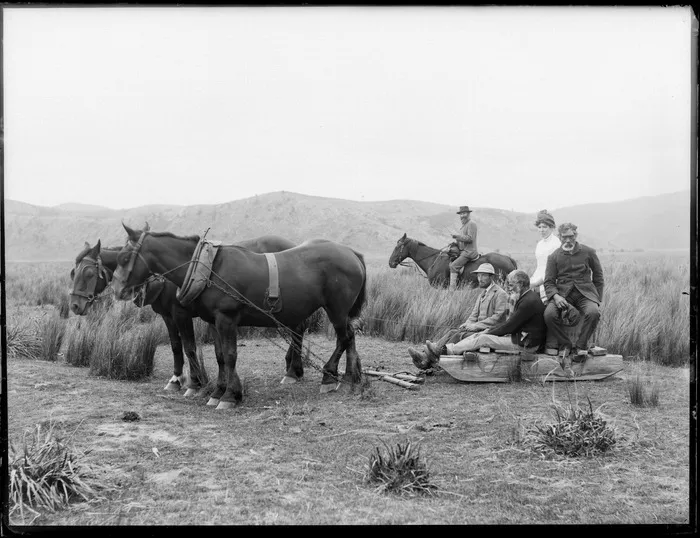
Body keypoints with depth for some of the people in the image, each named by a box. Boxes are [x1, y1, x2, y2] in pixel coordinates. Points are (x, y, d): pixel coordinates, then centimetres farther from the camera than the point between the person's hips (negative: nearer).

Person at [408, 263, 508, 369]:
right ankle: (426, 355, -31)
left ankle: (429, 361, -36)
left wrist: (476, 325, -18)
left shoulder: (500, 294, -7)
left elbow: (497, 317, -16)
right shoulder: (482, 293, 22)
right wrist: (467, 324, -2)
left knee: (460, 335, -27)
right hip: (479, 329, 8)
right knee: (451, 332, -14)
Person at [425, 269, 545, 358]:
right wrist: (490, 330, 6)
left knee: (484, 339, -17)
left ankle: (445, 351, -16)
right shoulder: (525, 298, 16)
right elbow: (509, 322, 17)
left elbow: (510, 326, -19)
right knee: (478, 335, -1)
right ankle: (445, 348, -8)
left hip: (526, 344, -10)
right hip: (520, 337, 10)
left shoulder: (529, 301, -19)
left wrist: (489, 333, -10)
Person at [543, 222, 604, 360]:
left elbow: (598, 277, 16)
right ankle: (565, 345, -11)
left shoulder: (588, 252, 9)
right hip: (562, 293, 1)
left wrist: (598, 300, 9)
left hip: (585, 293, 0)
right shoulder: (553, 257, 9)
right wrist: (555, 296, -15)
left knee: (593, 312, -33)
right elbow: (549, 282, 6)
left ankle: (581, 347, -15)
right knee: (549, 314, -30)